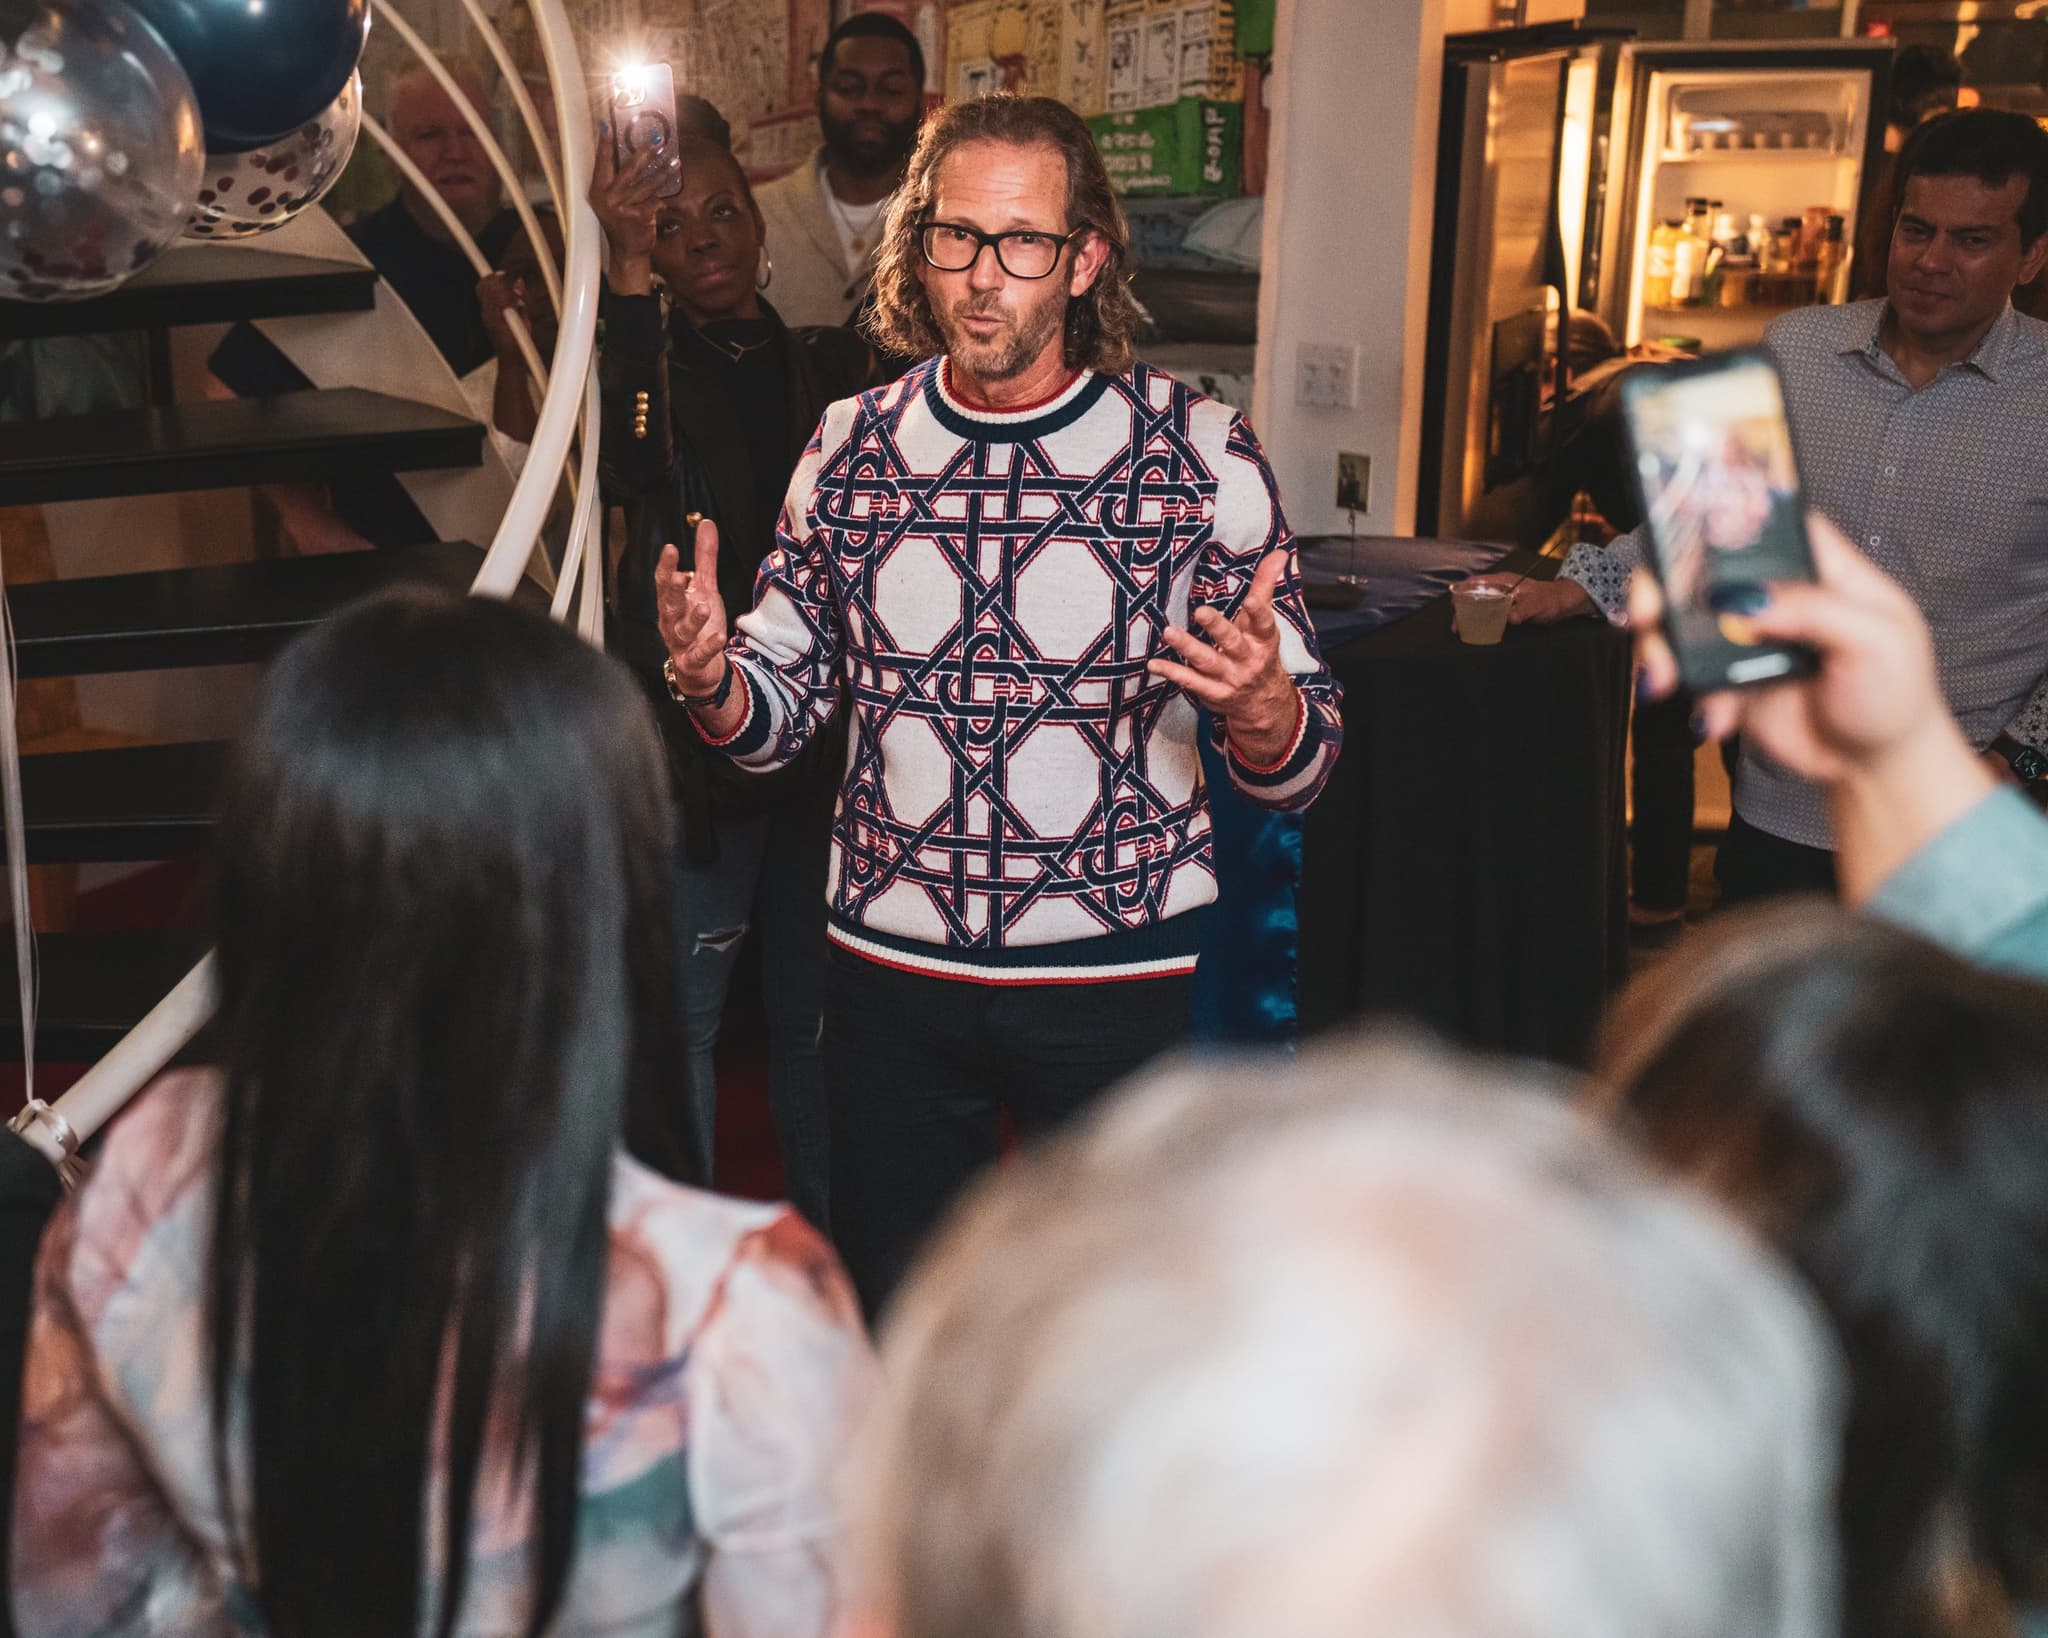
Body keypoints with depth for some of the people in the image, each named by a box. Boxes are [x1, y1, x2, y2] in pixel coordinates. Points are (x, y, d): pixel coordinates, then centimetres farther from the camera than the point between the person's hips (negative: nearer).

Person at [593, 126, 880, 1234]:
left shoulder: (835, 369, 11)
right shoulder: (645, 367, -1)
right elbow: (628, 466, -23)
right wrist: (626, 265, -28)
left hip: (825, 732, 3)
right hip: (690, 740, -3)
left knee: (820, 1017, 14)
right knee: (676, 1024, 1)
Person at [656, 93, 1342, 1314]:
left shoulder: (1199, 454, -7)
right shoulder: (853, 446, 1)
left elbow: (1301, 765, -6)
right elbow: (780, 712, 7)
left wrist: (1258, 708, -29)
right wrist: (709, 677, -15)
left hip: (1121, 977, -2)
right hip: (892, 971, 3)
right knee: (889, 1316, 17)